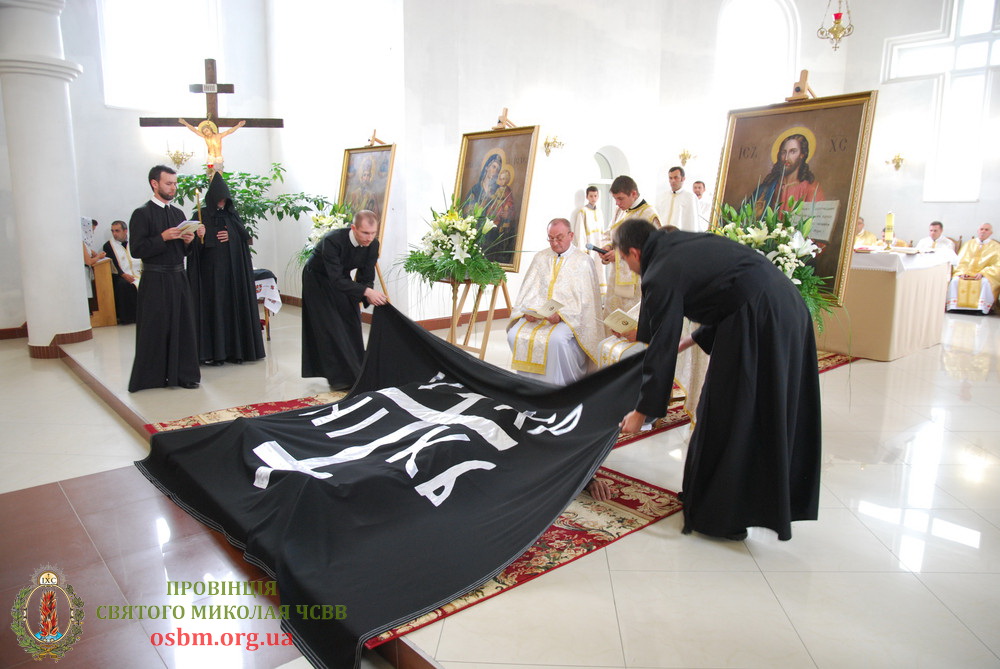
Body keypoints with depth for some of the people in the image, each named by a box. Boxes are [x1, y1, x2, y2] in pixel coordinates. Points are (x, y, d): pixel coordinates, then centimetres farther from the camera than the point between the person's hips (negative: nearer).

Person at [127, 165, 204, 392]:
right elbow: (136, 249, -13)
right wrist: (163, 238, -19)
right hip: (155, 281, -6)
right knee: (155, 328, 0)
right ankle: (152, 376, 11)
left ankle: (182, 373, 16)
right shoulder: (142, 214, -6)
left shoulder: (178, 213, 14)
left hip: (178, 278, 6)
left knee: (183, 326, 7)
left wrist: (188, 241, -2)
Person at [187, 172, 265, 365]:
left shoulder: (232, 215, 13)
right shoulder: (200, 216, 2)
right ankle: (212, 351, 0)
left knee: (234, 306, 3)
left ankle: (235, 348, 9)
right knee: (213, 307, -4)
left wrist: (231, 236, -8)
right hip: (211, 271, -3)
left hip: (233, 270, 3)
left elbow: (245, 237, 9)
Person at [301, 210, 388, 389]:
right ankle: (339, 377, -4)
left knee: (352, 323, 3)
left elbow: (366, 278, -14)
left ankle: (355, 373, 14)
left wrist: (370, 297, -34)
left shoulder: (373, 244, -21)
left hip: (342, 277, 6)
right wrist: (366, 291, -52)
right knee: (330, 326, -10)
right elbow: (336, 279, -42)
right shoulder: (332, 240, -38)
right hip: (318, 279, -5)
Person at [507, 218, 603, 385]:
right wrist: (527, 310, -9)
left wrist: (561, 315, -20)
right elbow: (529, 289, 11)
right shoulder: (540, 257, 17)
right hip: (536, 314, 4)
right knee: (515, 335, -22)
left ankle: (558, 386, -17)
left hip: (569, 318, -4)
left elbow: (584, 300, -5)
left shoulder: (583, 261, 3)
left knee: (556, 339, -35)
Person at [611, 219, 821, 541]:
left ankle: (722, 517, 19)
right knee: (773, 416, 20)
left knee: (728, 418, 5)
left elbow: (661, 351, -6)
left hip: (755, 324, -9)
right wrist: (693, 339, 32)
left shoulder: (661, 276, -7)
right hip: (790, 309, 9)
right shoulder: (686, 242, 18)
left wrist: (641, 411, 3)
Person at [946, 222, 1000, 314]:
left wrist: (983, 273, -17)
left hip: (985, 275, -2)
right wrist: (963, 272, -10)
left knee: (985, 282, -35)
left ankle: (982, 309, -35)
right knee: (955, 280, -28)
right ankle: (953, 307, -31)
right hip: (966, 274, 2)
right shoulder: (969, 244, 18)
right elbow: (961, 261, 11)